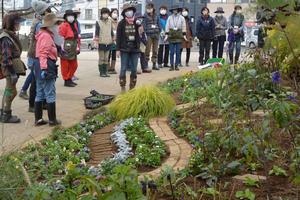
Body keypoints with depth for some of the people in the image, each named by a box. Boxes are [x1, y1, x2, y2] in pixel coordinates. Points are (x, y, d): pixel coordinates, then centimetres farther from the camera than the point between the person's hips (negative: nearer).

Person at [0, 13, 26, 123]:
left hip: (14, 68, 10)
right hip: (10, 68, -10)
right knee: (11, 92, -4)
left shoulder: (12, 36, 12)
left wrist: (21, 67, 22)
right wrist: (12, 72, -24)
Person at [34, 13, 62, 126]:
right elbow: (43, 54, -23)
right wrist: (44, 68, -30)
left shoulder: (45, 35, 19)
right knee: (50, 94, -3)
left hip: (40, 66, 11)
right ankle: (52, 120, 3)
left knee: (40, 94, 12)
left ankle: (38, 119, 18)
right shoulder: (46, 36, -13)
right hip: (46, 66, -11)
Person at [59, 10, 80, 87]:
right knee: (65, 65, -1)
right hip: (66, 49, -8)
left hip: (73, 49, 9)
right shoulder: (63, 25, -9)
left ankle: (69, 78, 28)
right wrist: (62, 47, -19)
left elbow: (77, 36, 21)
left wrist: (78, 47, 19)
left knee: (74, 65, 15)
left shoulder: (75, 25, 16)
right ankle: (66, 81, 6)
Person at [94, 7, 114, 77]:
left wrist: (113, 38, 15)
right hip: (101, 43, -4)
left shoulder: (110, 22, 9)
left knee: (106, 58, 10)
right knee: (101, 58, 1)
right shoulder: (98, 22, -3)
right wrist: (96, 41, -8)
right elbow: (96, 33, -4)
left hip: (108, 43, 4)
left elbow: (112, 31, 17)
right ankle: (101, 72, 6)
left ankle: (105, 72, 16)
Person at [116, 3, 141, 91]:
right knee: (123, 68, 0)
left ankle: (132, 87, 18)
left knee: (134, 69, 7)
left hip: (135, 49, 3)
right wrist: (118, 49, -4)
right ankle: (122, 87, 8)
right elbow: (118, 37, -1)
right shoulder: (121, 23, -1)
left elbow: (138, 35, 6)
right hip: (124, 49, -2)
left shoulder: (136, 22, 5)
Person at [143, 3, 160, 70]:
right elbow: (144, 26, -7)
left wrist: (158, 34, 8)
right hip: (149, 35, -5)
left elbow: (158, 25, 16)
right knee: (148, 50, -6)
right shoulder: (145, 16, -2)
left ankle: (154, 65, 16)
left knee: (155, 50, 8)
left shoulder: (156, 16, 11)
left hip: (156, 35, 5)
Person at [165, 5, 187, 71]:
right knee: (172, 52, -2)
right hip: (171, 36, 0)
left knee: (178, 52, 1)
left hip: (179, 36, 0)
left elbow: (183, 27, 6)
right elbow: (167, 27, 5)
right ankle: (172, 65, 2)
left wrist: (184, 35, 0)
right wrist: (166, 35, -2)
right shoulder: (169, 18, 6)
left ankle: (176, 65, 7)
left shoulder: (181, 18, 6)